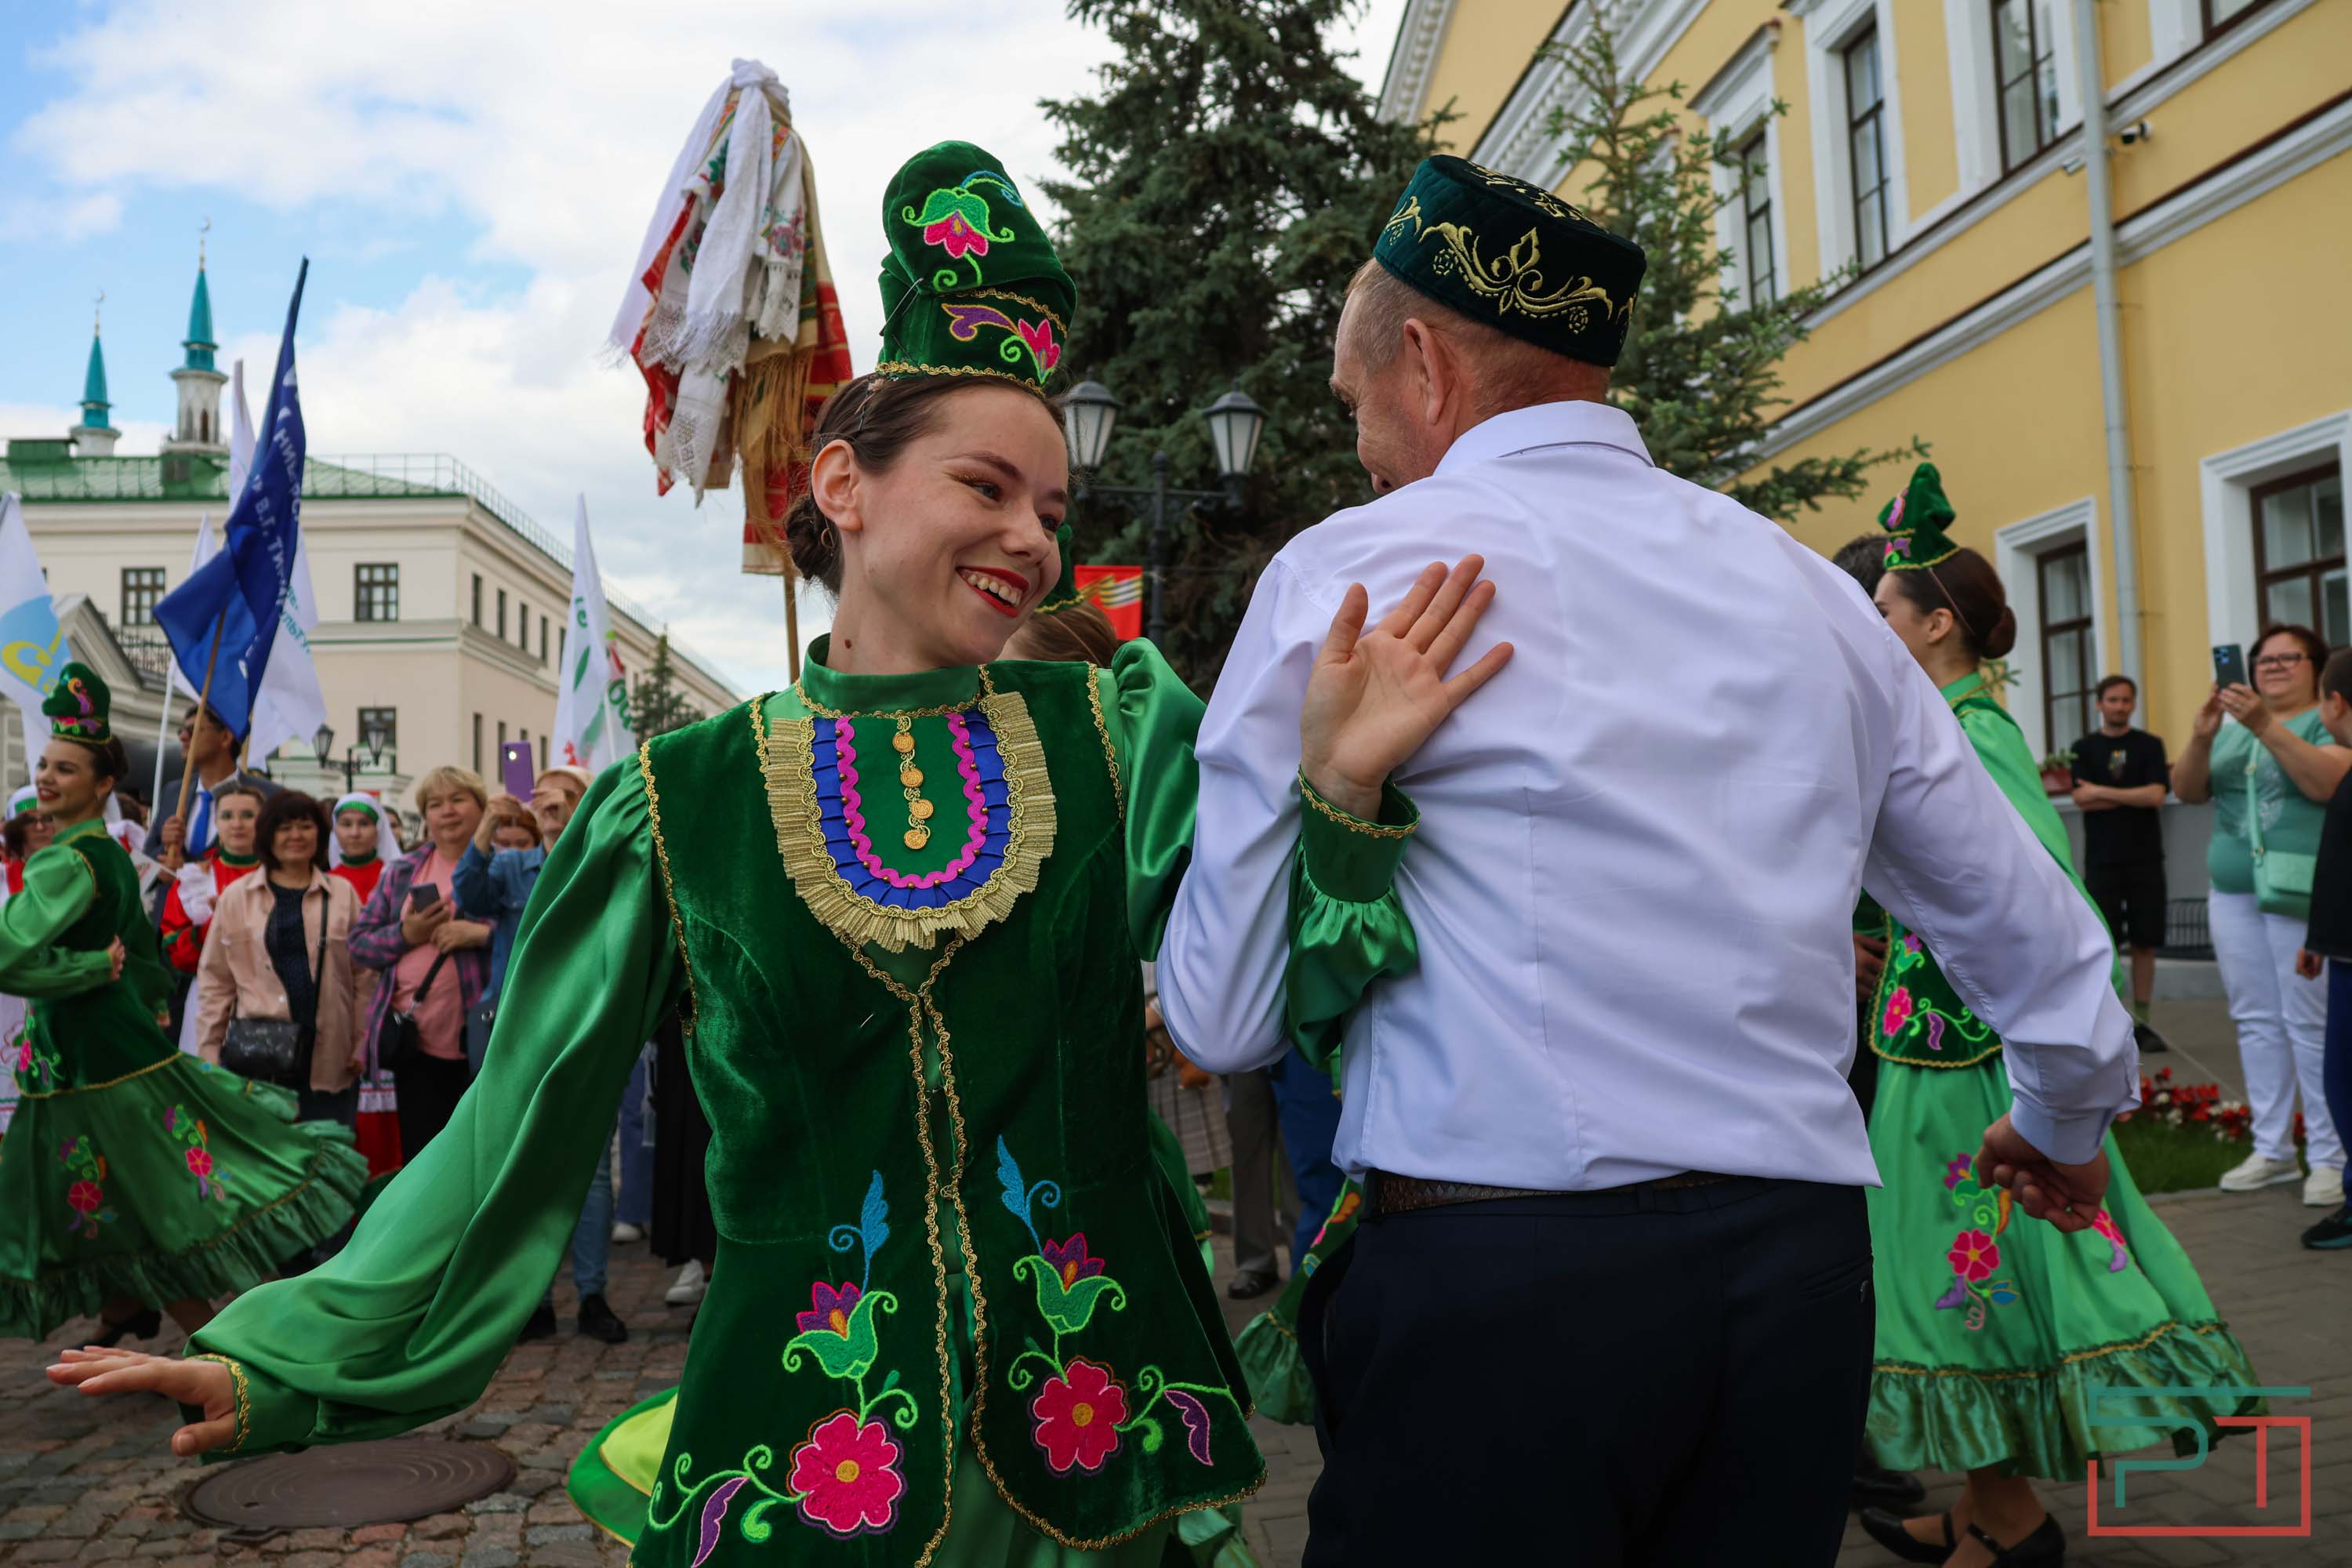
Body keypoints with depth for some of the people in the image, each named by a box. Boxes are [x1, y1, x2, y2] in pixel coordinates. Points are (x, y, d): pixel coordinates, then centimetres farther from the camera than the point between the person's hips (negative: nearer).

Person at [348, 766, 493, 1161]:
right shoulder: (402, 872, 15)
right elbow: (359, 943, 12)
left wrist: (482, 933, -22)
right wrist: (406, 934, -7)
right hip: (416, 1041, 4)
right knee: (420, 1158, 10)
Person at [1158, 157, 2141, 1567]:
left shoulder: (1348, 574, -5)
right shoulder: (1810, 590, 10)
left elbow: (1222, 1018, -3)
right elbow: (2041, 944, 19)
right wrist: (2068, 1125, 39)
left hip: (1488, 1286, -5)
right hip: (1805, 1259, 6)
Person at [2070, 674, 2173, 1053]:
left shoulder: (2150, 745, 5)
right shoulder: (2085, 748, 6)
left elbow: (2156, 796, -8)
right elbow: (2082, 799, -7)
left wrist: (2102, 792, -9)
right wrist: (2136, 796, -9)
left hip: (2145, 858, 0)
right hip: (2102, 860, 0)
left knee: (2144, 943, 3)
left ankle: (2142, 1022, 10)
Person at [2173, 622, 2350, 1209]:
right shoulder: (2232, 727, 15)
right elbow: (2187, 791, 7)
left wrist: (2267, 726, -25)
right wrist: (2200, 737, -11)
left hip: (2301, 891, -5)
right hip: (2233, 890, 5)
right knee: (2255, 1021, 7)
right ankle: (2272, 1149, 14)